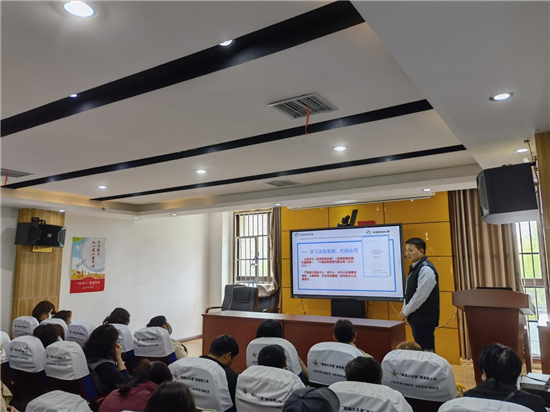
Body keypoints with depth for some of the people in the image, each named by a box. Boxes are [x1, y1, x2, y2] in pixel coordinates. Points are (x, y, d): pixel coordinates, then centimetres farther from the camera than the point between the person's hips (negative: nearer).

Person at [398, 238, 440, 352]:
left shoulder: (426, 269, -18)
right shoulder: (415, 268, 12)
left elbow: (421, 295, -22)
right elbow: (409, 292, 17)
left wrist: (406, 312, -13)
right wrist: (404, 309, 7)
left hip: (424, 318, -9)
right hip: (418, 317, 9)